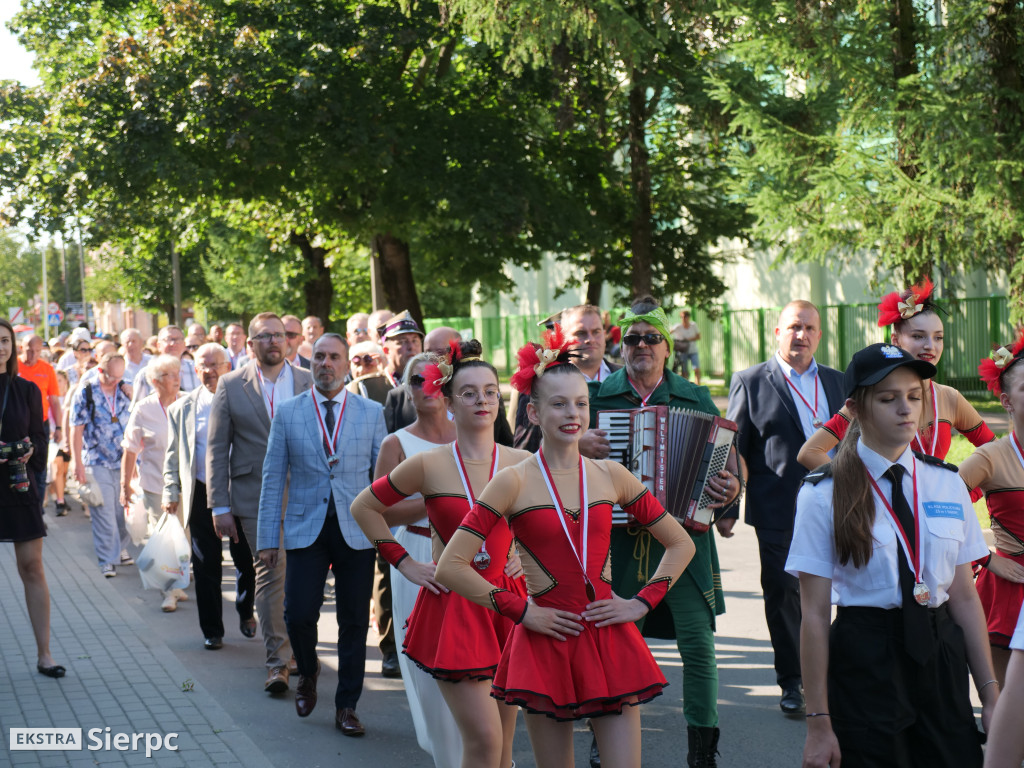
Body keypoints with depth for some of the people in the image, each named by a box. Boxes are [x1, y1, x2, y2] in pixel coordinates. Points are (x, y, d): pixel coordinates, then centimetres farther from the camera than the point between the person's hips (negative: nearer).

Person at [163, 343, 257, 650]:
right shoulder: (182, 408, 8)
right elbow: (173, 454, 12)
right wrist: (171, 490, 1)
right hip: (202, 494, 1)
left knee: (246, 561, 6)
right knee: (206, 566, 4)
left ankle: (245, 612, 33)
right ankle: (212, 631, 16)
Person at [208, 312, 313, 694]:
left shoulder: (307, 382, 5)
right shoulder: (231, 385, 2)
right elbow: (216, 450, 2)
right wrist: (220, 506, -3)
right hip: (255, 498, -1)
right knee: (269, 574, -2)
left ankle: (300, 646, 27)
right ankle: (277, 661, 4)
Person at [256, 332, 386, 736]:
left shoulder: (371, 412, 5)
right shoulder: (287, 413, 4)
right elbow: (273, 479, 4)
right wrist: (267, 537, 0)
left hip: (357, 531, 1)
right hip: (306, 529, 0)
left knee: (354, 623, 4)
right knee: (298, 614, -10)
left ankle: (346, 707, 18)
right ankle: (307, 672, 23)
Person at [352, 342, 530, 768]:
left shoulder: (522, 464, 0)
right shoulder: (428, 465, -6)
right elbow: (364, 508, 6)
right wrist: (404, 563, 2)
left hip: (506, 602, 3)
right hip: (450, 606, -3)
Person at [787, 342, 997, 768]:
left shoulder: (948, 484, 6)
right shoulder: (823, 494, -6)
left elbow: (965, 597, 8)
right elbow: (814, 614, -7)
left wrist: (990, 695, 4)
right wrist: (818, 723, -8)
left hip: (941, 656, 4)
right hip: (863, 664, -3)